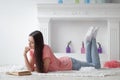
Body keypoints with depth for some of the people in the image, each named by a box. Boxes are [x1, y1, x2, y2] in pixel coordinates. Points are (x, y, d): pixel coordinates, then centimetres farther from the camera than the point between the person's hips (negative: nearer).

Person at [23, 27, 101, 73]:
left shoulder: (45, 48, -36)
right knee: (89, 63, 26)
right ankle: (88, 41, 32)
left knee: (96, 66, 3)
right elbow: (30, 69, -22)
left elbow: (44, 69, -35)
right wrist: (25, 55, -33)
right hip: (63, 62, 6)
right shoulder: (31, 51, -16)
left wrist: (35, 67, -16)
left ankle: (92, 38, 17)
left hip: (70, 63, -6)